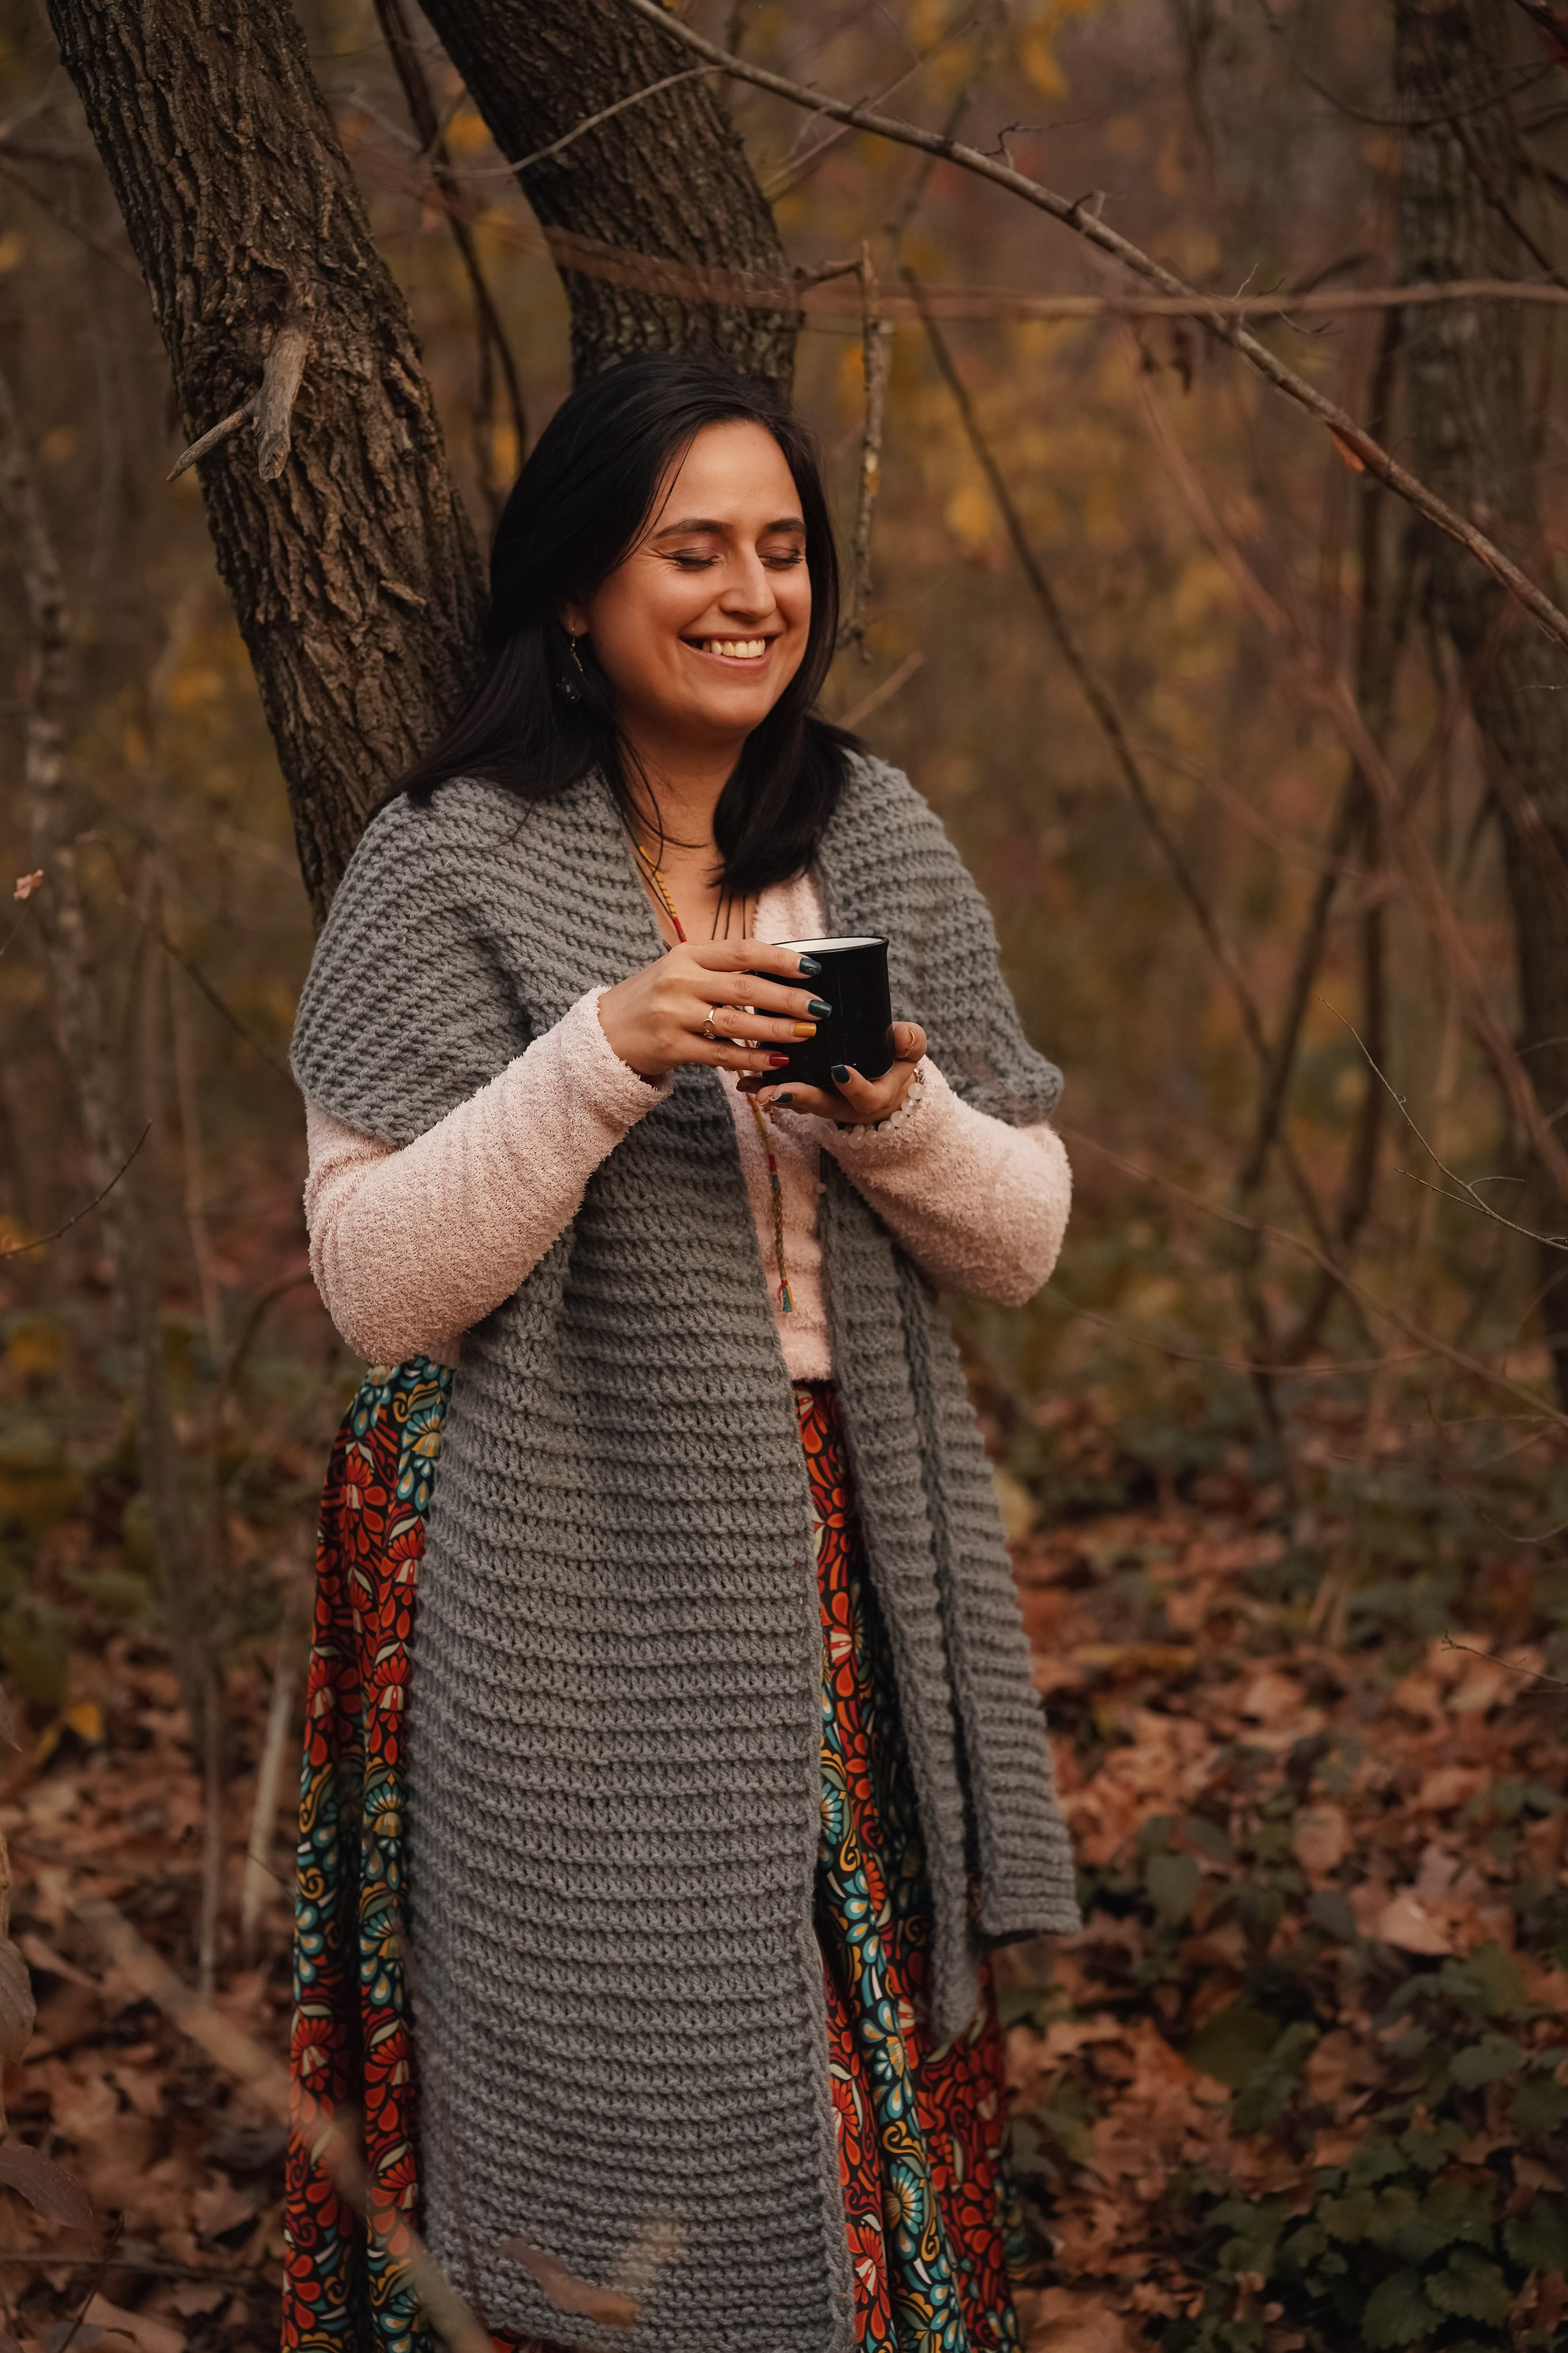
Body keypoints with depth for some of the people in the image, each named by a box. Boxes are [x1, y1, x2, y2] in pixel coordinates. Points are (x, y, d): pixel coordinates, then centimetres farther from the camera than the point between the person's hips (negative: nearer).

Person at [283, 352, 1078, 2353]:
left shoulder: (884, 853, 8)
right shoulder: (451, 870, -5)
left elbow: (1023, 1242, 8)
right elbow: (375, 1285, -10)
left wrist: (898, 1114, -12)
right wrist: (602, 1061, -21)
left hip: (843, 1568, 4)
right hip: (576, 1594, -4)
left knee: (869, 2100, 10)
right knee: (613, 2122, 0)